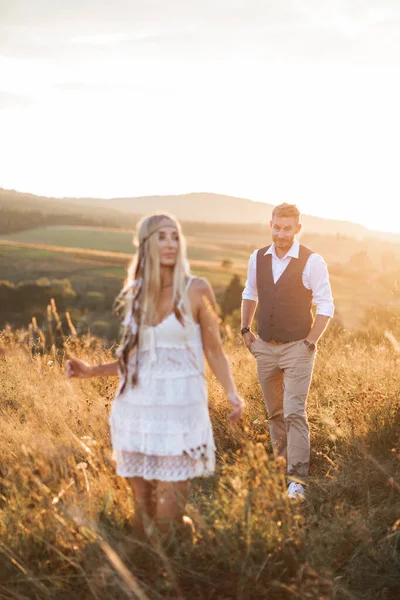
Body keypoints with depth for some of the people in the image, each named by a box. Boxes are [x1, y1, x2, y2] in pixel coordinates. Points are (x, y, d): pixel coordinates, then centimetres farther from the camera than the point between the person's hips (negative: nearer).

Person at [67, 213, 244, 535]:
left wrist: (232, 393, -16)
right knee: (142, 506, 9)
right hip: (137, 406, 4)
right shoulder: (135, 293, 8)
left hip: (179, 408, -4)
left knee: (168, 515, -4)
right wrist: (92, 371, 7)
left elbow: (215, 352, -2)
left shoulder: (196, 289, -4)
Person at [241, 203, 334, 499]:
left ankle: (297, 480, -7)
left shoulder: (312, 262, -11)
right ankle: (281, 462, 28)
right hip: (265, 347, 5)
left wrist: (309, 343, -10)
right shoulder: (258, 258, 4)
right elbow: (250, 294, 19)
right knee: (275, 412, 14)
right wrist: (246, 330, 12)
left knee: (294, 413, -10)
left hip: (297, 349, -5)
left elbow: (326, 306, -8)